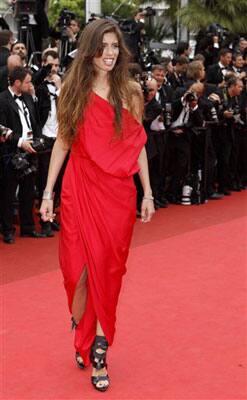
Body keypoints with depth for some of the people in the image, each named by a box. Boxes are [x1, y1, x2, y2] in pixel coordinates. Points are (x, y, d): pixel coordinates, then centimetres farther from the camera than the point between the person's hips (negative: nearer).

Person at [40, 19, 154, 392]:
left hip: (119, 191, 1)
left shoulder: (130, 92, 3)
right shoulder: (74, 91, 2)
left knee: (108, 268, 3)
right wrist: (48, 192, 3)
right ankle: (83, 340, 19)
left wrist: (148, 193, 5)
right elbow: (62, 142, 5)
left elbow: (138, 145, 7)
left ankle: (97, 348, 11)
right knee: (81, 266, -1)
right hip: (81, 189, 0)